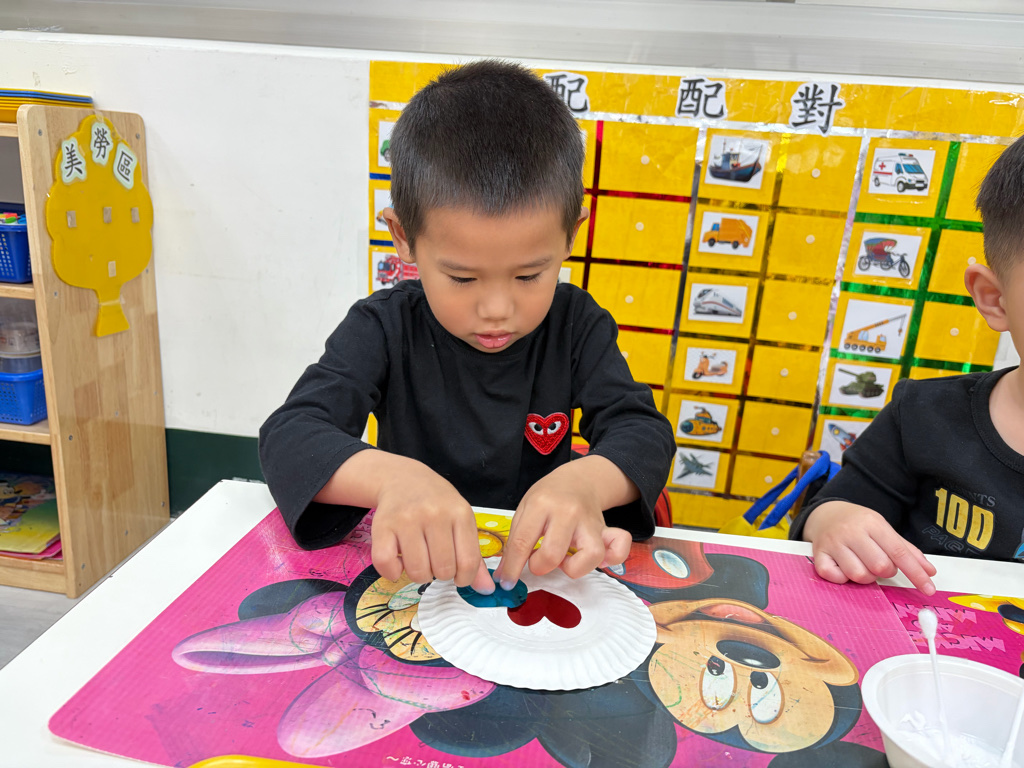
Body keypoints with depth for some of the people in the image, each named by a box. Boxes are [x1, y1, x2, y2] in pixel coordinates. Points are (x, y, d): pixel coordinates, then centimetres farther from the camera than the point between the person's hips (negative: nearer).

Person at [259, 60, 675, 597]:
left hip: (539, 567, 1)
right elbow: (288, 436, -20)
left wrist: (587, 481, -35)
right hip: (409, 571, 0)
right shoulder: (384, 328, -11)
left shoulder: (576, 326, -7)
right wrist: (389, 476, -41)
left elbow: (645, 432, -12)